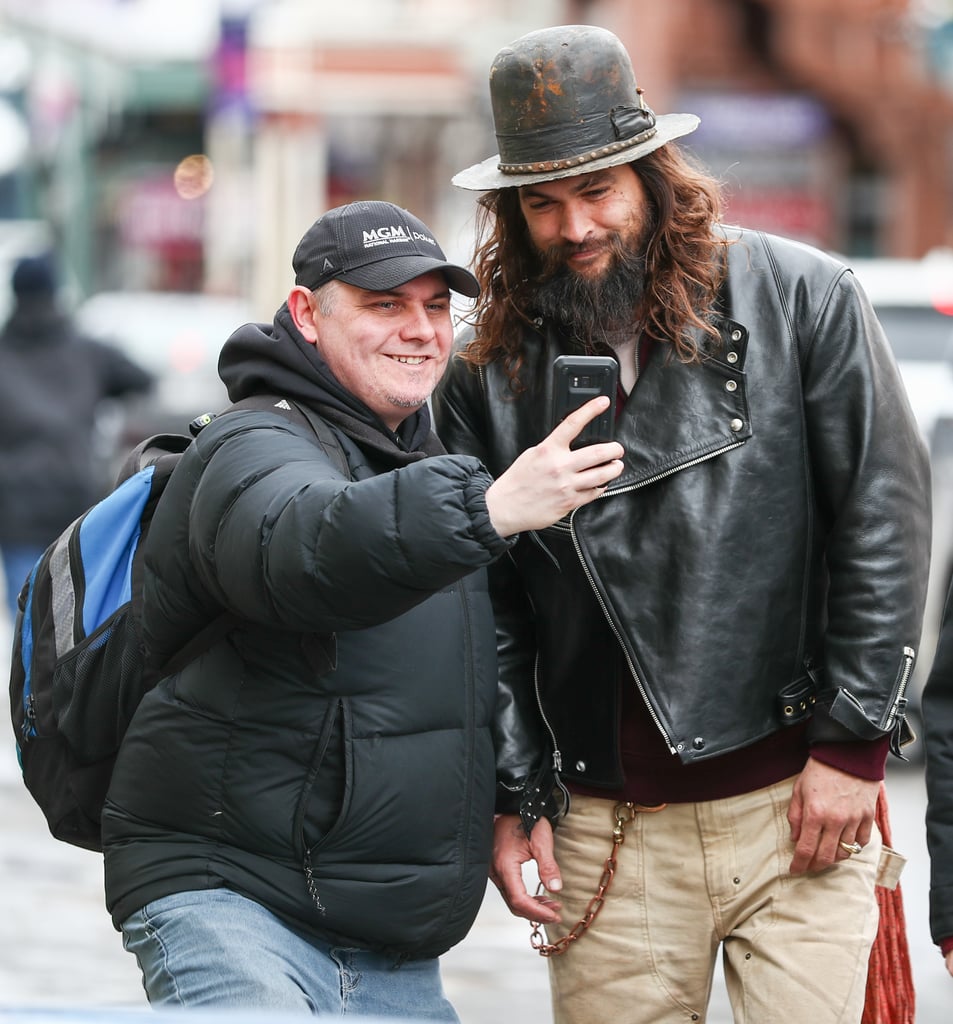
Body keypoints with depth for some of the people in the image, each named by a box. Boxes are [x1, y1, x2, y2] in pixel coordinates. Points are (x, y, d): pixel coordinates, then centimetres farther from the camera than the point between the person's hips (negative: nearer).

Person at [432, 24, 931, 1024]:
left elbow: (883, 511, -2)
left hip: (798, 802, -2)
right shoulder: (489, 378, 6)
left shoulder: (800, 300, -1)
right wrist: (515, 801, 3)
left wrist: (852, 742, -5)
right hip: (608, 827, 2)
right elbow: (486, 609, 9)